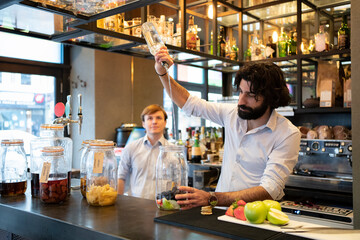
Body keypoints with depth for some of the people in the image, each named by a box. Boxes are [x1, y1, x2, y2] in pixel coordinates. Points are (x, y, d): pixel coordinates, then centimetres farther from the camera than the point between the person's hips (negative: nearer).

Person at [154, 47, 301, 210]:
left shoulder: (288, 134, -12)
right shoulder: (232, 114, 4)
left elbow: (270, 189, -21)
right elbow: (189, 104, 17)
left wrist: (211, 199, -32)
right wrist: (162, 73, 4)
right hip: (221, 210, 4)